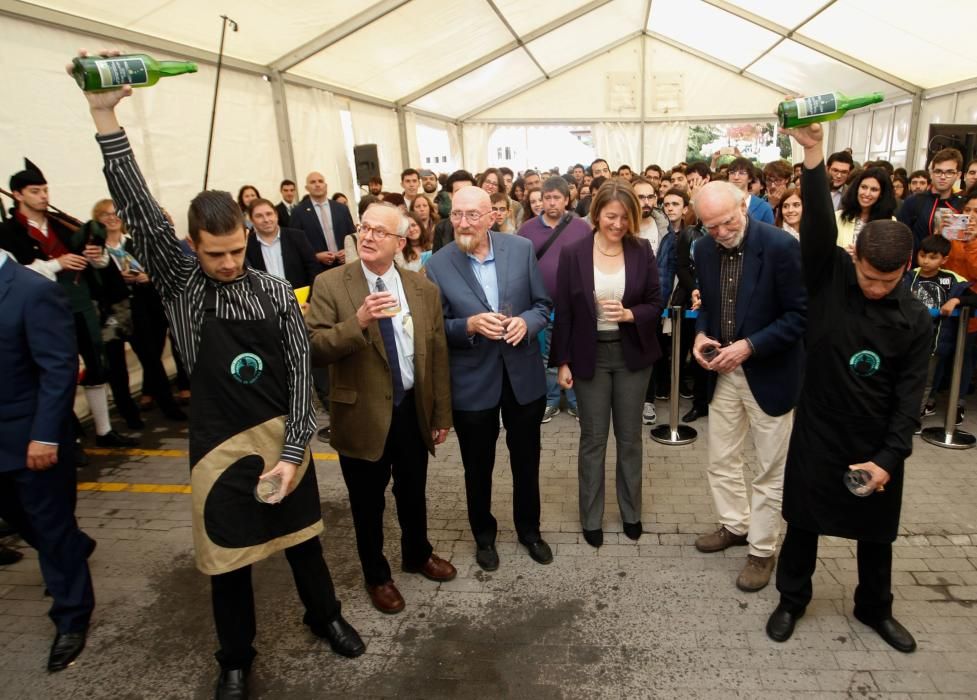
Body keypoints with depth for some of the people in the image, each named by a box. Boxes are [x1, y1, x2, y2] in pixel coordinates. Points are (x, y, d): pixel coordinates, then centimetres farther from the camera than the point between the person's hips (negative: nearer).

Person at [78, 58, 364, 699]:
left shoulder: (277, 294, -5)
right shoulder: (180, 284, -4)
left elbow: (300, 375, -6)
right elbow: (139, 211, -16)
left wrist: (292, 452, -13)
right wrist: (105, 117, -24)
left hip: (283, 438, 1)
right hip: (220, 445, 0)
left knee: (302, 538, 18)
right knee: (228, 557, 13)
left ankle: (324, 615, 45)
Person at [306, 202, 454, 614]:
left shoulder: (424, 289, -1)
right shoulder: (330, 285, -10)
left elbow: (438, 356, 2)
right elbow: (314, 349, -17)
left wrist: (441, 415, 4)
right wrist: (357, 322, -33)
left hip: (413, 411, 3)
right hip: (363, 415, -2)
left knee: (413, 493, 22)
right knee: (367, 504, 15)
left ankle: (417, 554, 49)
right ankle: (376, 575, 39)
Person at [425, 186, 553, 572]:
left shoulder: (522, 248, -6)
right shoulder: (438, 264, -10)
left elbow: (543, 304, 1)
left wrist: (525, 322, -20)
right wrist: (470, 325, -25)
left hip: (523, 374, 2)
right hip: (472, 382, -1)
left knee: (526, 461, 19)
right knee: (478, 467, 16)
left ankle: (529, 529, 43)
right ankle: (483, 535, 41)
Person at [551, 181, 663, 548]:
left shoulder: (642, 250, -3)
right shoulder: (573, 253, -7)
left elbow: (656, 303, 1)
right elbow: (563, 311, -4)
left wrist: (629, 314, -20)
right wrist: (562, 361, -4)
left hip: (632, 354, 2)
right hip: (590, 355, -1)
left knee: (630, 436, 14)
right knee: (593, 439, 9)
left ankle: (631, 512, 33)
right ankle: (591, 518, 25)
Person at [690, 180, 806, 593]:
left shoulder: (781, 246, -19)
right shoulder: (705, 250, -2)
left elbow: (801, 314, -17)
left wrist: (749, 346, -24)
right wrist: (701, 334, -8)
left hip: (769, 372, -5)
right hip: (723, 372, 6)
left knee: (770, 469, 9)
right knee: (721, 460, 17)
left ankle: (762, 550, 26)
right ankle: (735, 525, 40)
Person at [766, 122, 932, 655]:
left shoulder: (915, 319, -6)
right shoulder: (829, 276, -10)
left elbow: (909, 395, -6)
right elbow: (819, 225, -27)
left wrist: (889, 457, -12)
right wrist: (813, 155, -39)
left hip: (877, 442, 2)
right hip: (818, 430, -1)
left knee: (876, 531, 18)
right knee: (804, 522, 12)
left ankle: (874, 608, 42)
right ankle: (792, 599, 34)